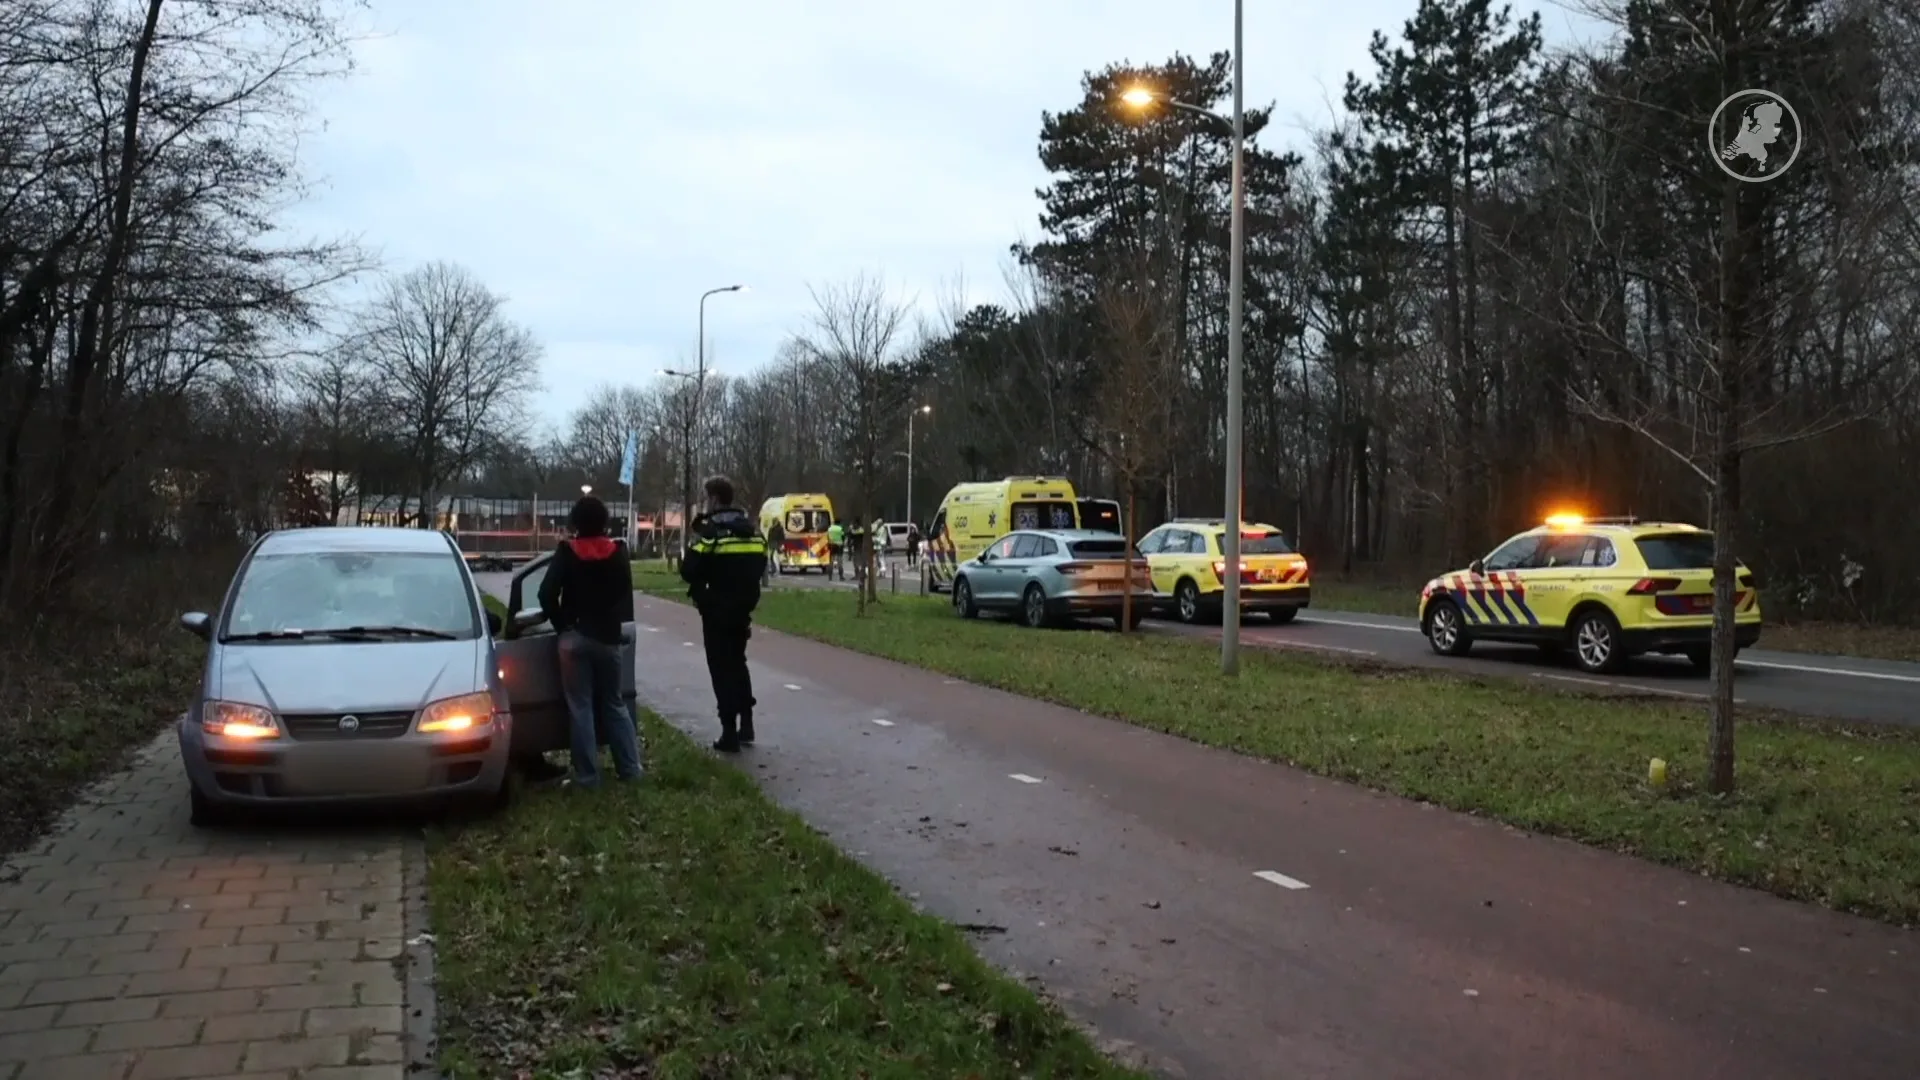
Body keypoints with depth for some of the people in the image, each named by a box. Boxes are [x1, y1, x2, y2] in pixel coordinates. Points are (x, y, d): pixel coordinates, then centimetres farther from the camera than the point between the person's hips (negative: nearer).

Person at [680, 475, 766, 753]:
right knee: (738, 662, 22)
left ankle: (730, 733, 0)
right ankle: (746, 724, 22)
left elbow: (689, 571, -17)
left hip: (717, 610, -6)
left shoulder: (709, 530, -15)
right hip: (743, 608, 6)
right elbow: (760, 566, 12)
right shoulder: (751, 530, 6)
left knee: (722, 668, 1)